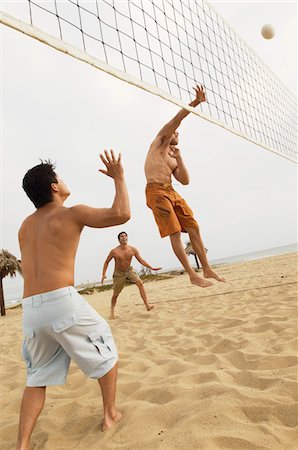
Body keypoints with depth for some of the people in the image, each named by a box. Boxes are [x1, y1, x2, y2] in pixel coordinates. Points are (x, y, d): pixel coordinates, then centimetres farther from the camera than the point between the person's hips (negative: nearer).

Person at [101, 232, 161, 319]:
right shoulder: (114, 251, -20)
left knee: (140, 283, -20)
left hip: (129, 270, 2)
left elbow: (141, 260, -6)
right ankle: (112, 311, 30)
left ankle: (147, 305, -20)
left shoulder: (133, 250, -15)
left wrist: (151, 268, -12)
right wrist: (103, 274, -14)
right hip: (118, 273, -2)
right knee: (116, 294, 7)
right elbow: (106, 262, -7)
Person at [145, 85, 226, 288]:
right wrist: (196, 101, -5)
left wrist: (179, 158, 8)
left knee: (194, 228, -1)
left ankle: (207, 269, 6)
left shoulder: (173, 160, 27)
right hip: (156, 191, -7)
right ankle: (192, 275, -10)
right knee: (175, 233, -13)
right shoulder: (159, 142, 12)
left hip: (172, 193, 7)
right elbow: (176, 119, 0)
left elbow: (185, 180, 12)